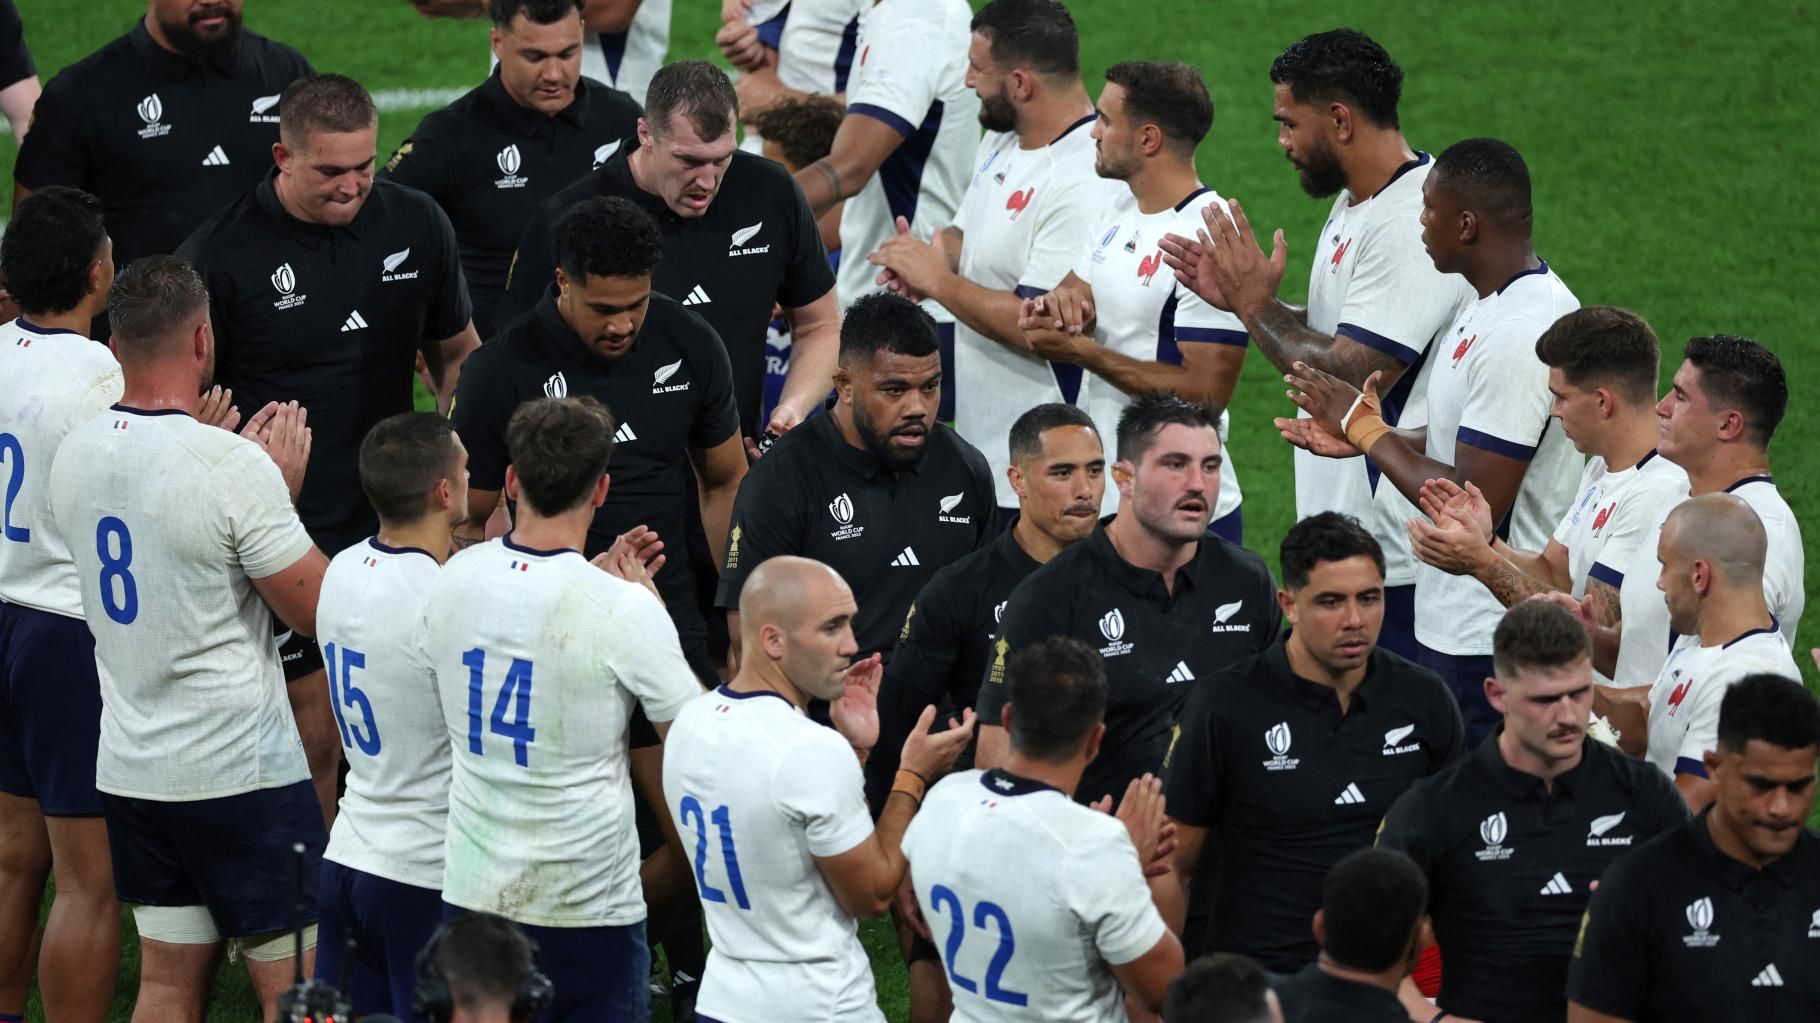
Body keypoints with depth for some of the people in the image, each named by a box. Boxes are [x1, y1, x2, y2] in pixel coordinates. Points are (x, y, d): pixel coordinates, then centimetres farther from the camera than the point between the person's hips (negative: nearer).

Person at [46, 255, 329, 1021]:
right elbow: (317, 609, -13)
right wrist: (283, 487, -2)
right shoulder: (234, 468, -20)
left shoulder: (77, 453, 2)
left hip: (132, 768, 7)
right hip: (242, 771, -7)